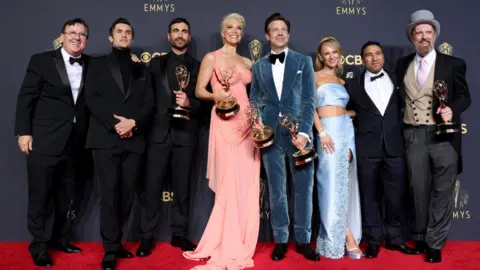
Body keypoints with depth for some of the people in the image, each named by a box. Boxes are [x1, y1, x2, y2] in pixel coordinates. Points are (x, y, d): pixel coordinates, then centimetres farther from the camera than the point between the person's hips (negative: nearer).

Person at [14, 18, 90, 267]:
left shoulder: (90, 65, 7)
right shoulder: (41, 61, -1)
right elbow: (26, 98, -4)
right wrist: (23, 132, -10)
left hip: (75, 143, 4)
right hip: (44, 141, -3)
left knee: (68, 196, 14)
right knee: (40, 196, 5)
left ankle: (60, 238, 31)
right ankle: (39, 246, 20)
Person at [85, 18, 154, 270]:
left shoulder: (141, 68, 19)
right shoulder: (98, 64, 12)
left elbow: (149, 103, 9)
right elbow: (91, 98, -1)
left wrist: (133, 123, -10)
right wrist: (115, 123, -13)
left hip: (133, 140, 3)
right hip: (106, 138, -3)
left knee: (127, 194, 5)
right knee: (109, 194, -5)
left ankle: (115, 241, 18)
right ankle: (110, 249, 2)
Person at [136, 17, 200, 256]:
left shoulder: (198, 67, 9)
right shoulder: (156, 63, 13)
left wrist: (189, 103, -16)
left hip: (185, 134, 0)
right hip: (159, 132, 0)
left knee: (182, 186, 7)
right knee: (152, 185, 0)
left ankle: (179, 234, 17)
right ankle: (147, 236, 9)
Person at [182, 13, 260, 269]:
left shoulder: (247, 62, 18)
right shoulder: (211, 57, 4)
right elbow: (199, 90, -1)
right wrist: (216, 96, -22)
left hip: (248, 123, 5)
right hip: (225, 123, -5)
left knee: (247, 184, 4)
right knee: (229, 183, -8)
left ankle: (240, 245, 15)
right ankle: (227, 249, 3)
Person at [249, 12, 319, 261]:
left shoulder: (303, 61, 7)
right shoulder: (258, 66, 14)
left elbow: (309, 100, -1)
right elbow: (254, 99, 11)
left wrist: (304, 132, -13)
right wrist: (257, 121, -10)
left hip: (298, 132, -1)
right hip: (270, 134, 1)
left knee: (304, 188, 4)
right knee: (276, 190, 7)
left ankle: (303, 240, 18)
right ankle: (280, 240, 19)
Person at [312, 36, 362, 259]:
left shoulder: (341, 81, 19)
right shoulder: (315, 77, 4)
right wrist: (322, 133, -15)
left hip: (347, 130, 6)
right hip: (328, 130, -6)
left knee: (345, 182, 4)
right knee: (332, 182, -5)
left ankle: (342, 236, 12)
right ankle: (348, 237, 3)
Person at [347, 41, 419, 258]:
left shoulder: (397, 80, 10)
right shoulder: (354, 85, 6)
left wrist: (406, 136, 2)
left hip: (394, 146, 1)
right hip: (366, 148, -1)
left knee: (396, 195, 6)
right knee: (370, 196, 5)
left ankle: (394, 237, 21)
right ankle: (374, 239, 17)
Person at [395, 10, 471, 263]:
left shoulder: (453, 64, 2)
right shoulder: (402, 65, 9)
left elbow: (464, 96, 2)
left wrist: (452, 109, -18)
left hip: (443, 136, -2)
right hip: (413, 137, 2)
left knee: (442, 192, 2)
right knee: (419, 191, 11)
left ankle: (435, 244, 14)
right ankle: (421, 237, 27)